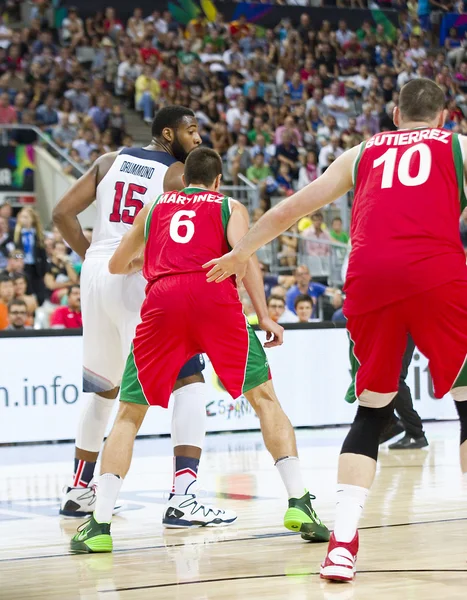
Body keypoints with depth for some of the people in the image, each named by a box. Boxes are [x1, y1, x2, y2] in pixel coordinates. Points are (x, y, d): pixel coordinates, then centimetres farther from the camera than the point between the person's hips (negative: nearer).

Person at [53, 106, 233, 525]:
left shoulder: (110, 161, 15)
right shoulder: (177, 173, -1)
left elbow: (63, 214, 10)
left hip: (97, 275, 7)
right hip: (142, 279, -6)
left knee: (105, 386, 23)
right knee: (189, 380, -3)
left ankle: (79, 490, 30)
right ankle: (183, 494, -17)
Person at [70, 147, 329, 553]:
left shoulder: (155, 207, 31)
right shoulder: (230, 206, 24)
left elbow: (117, 266, 39)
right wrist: (264, 317, -2)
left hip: (162, 299, 1)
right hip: (214, 295, -1)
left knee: (130, 414, 10)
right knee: (264, 397, 10)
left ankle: (100, 524, -3)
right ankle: (298, 503, -3)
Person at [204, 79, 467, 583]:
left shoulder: (362, 153, 28)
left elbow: (292, 208, 31)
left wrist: (240, 254, 43)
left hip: (368, 277, 3)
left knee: (371, 413, 15)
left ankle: (341, 544, 2)